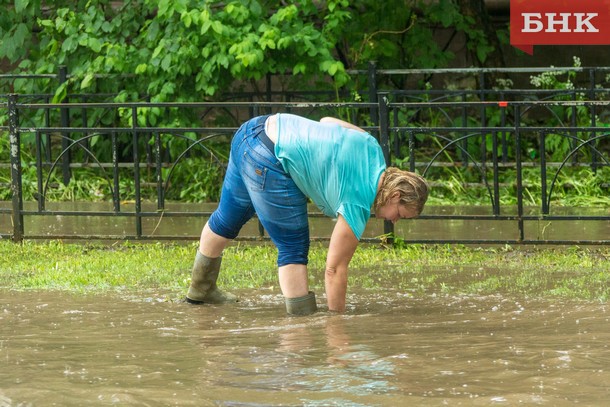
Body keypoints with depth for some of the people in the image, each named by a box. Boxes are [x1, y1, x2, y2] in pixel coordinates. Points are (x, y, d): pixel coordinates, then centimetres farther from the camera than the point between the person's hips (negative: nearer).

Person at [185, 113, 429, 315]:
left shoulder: (372, 148, 6)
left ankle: (200, 290, 47)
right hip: (266, 163, -10)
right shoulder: (358, 204, -14)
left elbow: (327, 120, 21)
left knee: (228, 218, 28)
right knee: (293, 249, -2)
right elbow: (335, 269, -10)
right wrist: (337, 318, -4)